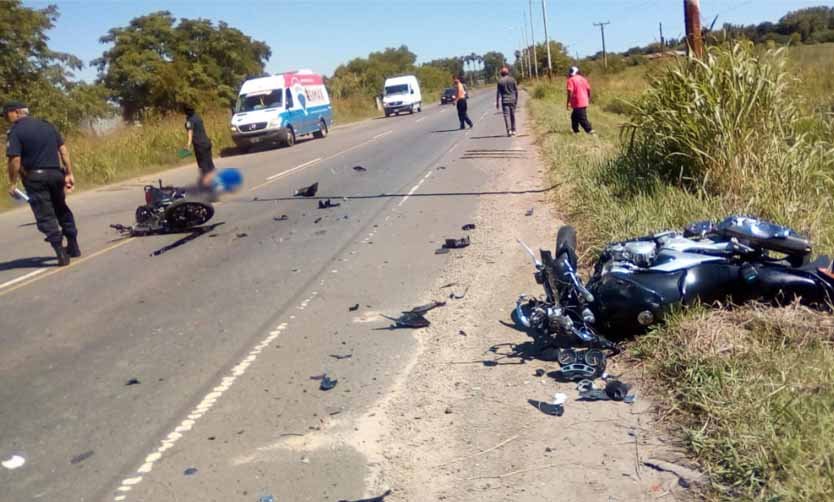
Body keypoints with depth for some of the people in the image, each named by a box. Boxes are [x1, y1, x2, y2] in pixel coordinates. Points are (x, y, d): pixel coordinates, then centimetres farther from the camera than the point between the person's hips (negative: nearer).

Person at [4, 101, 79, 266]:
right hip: (55, 173, 5)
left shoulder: (15, 132, -8)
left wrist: (13, 183, -5)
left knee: (45, 216, 0)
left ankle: (61, 254, -5)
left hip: (35, 177, -5)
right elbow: (63, 150, 7)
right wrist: (69, 174, 8)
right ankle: (73, 246, 27)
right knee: (62, 209, 21)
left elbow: (15, 160, -16)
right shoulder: (47, 125, 9)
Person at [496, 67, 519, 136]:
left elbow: (498, 92, -3)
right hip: (512, 99, 2)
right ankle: (513, 130, 15)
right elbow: (516, 90, 3)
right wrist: (516, 99, 13)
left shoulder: (500, 81, -3)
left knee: (506, 115, -4)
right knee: (513, 115, 12)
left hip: (505, 100, -2)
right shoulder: (512, 79, 2)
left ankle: (509, 130, -17)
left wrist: (497, 102, 2)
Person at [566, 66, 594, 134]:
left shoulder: (571, 80, -9)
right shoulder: (583, 79, 13)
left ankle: (590, 131, -13)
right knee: (574, 116, 21)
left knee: (582, 119, -7)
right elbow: (588, 89, 15)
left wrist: (568, 102, -16)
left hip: (578, 103, -8)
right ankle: (576, 131, 26)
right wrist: (589, 98, 26)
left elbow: (570, 92, -18)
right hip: (584, 102, 8)